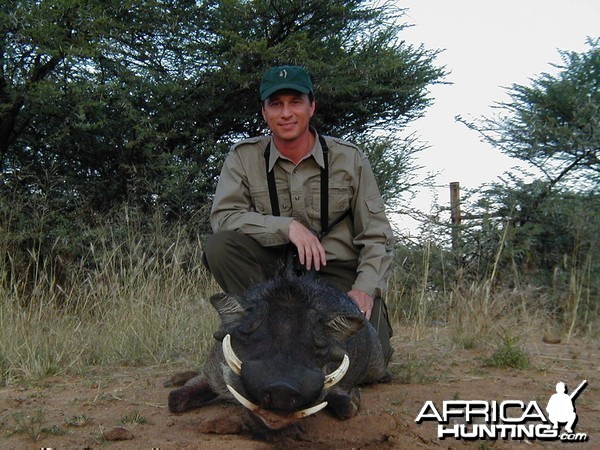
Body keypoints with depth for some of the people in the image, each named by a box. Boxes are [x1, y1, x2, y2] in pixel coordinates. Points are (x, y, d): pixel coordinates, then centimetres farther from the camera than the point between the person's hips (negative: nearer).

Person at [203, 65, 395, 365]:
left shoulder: (349, 158, -2)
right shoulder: (244, 157, 0)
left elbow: (376, 235, -2)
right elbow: (222, 216, -14)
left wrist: (366, 287, -18)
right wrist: (288, 226, -25)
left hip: (338, 271, 0)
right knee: (219, 246, -26)